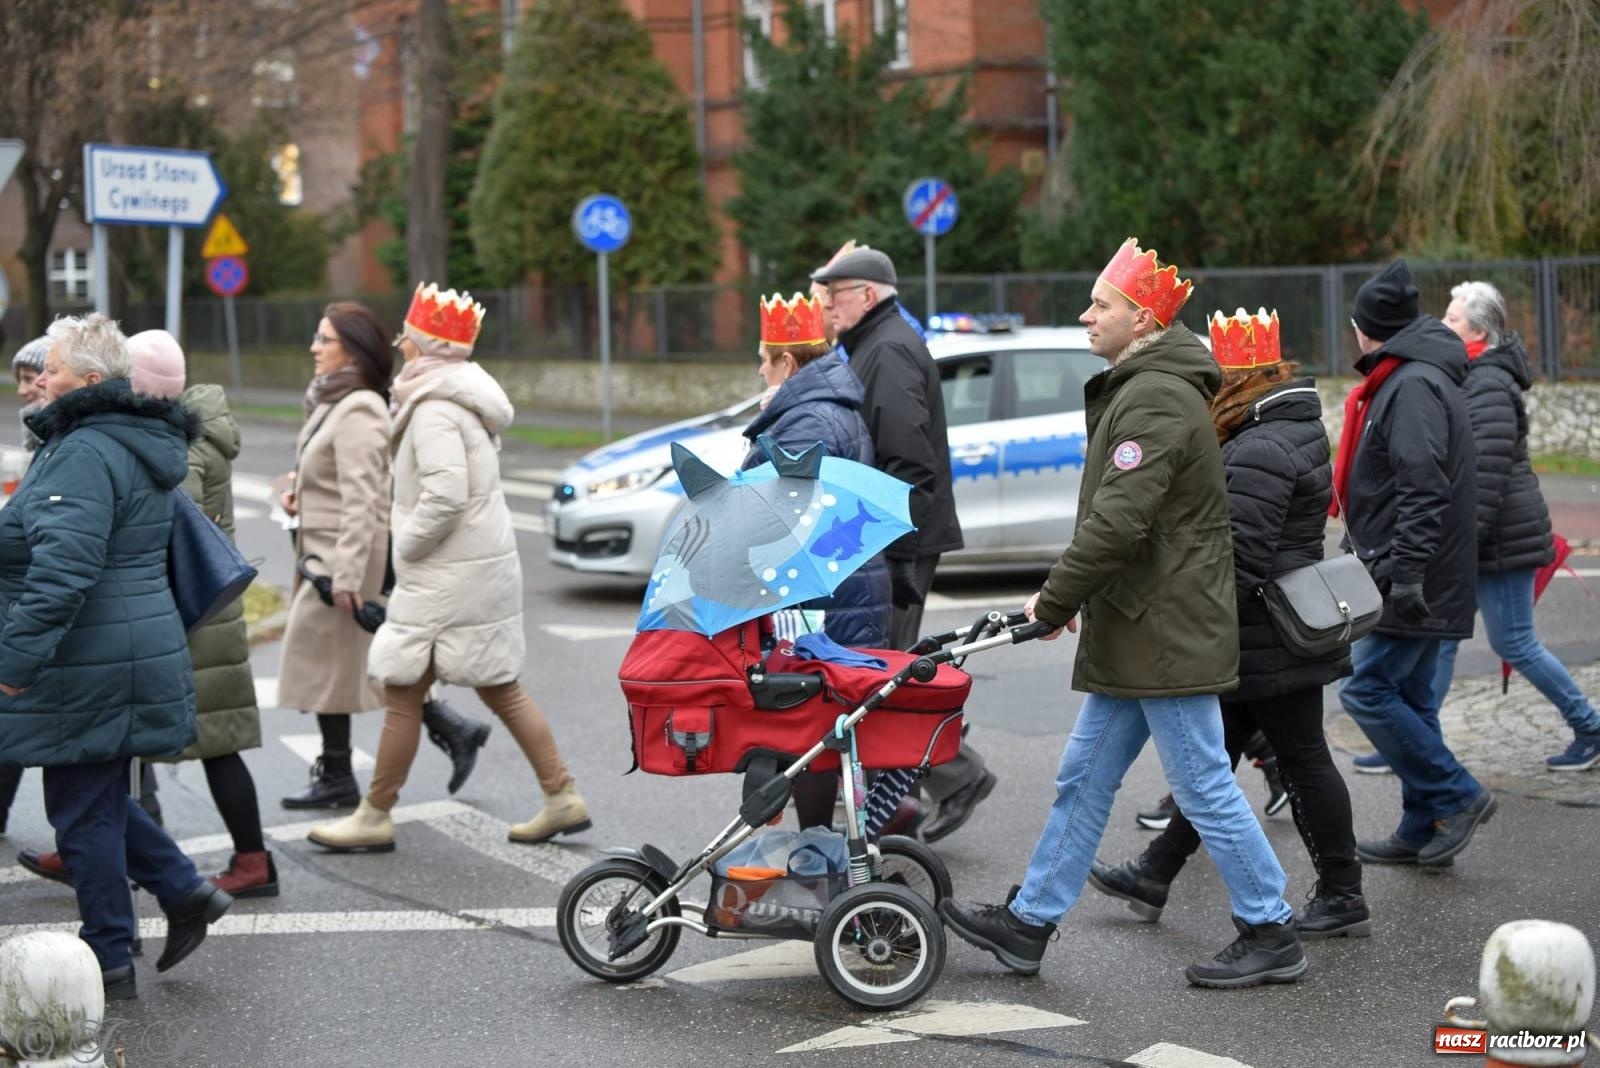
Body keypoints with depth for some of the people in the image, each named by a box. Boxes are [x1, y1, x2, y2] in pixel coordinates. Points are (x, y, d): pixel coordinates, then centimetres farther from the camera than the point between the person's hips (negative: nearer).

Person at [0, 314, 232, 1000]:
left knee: (83, 810, 2)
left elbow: (63, 564, -29)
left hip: (89, 670, -10)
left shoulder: (86, 454, -19)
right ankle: (184, 891, 19)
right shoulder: (132, 444, 14)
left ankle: (110, 963, 11)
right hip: (135, 652, 10)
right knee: (97, 797, 21)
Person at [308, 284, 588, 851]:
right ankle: (563, 798, 14)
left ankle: (375, 817, 8)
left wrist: (405, 546, -16)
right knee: (501, 689, 14)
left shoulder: (435, 410, -18)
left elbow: (446, 495, -28)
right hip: (484, 565, 10)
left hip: (446, 576, -10)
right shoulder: (462, 399, 14)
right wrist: (411, 545, 12)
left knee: (402, 693, -1)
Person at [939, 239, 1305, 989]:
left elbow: (1118, 520, -25)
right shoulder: (1141, 389, 17)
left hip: (1166, 636, -11)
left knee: (1204, 787, -2)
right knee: (1084, 779, 13)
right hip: (1140, 633, 11)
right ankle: (1028, 923, 20)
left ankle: (1270, 935, 8)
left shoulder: (1156, 400, -18)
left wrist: (1054, 601, -15)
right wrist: (1073, 599, 16)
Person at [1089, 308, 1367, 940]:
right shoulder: (1296, 430, 13)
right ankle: (1155, 875, 22)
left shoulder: (1259, 451, -21)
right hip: (1289, 627, 10)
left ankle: (1343, 898, 12)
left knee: (1302, 759, 0)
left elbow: (1240, 558, -26)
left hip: (1269, 642, -10)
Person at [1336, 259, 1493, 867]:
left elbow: (1423, 488, -25)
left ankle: (1456, 796, -3)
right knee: (1409, 698, 12)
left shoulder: (1413, 385, -16)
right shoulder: (1410, 378, 17)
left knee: (1367, 689, -10)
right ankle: (1424, 830, 17)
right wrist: (1366, 546, 28)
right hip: (1419, 581, 10)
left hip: (1418, 583, -10)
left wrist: (1405, 572, -28)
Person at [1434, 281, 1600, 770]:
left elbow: (1490, 468, -26)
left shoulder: (1489, 385, -19)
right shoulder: (1470, 378, 14)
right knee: (1440, 634, 8)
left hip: (1501, 539, -10)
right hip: (1472, 540, 10)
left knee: (1513, 643, -1)